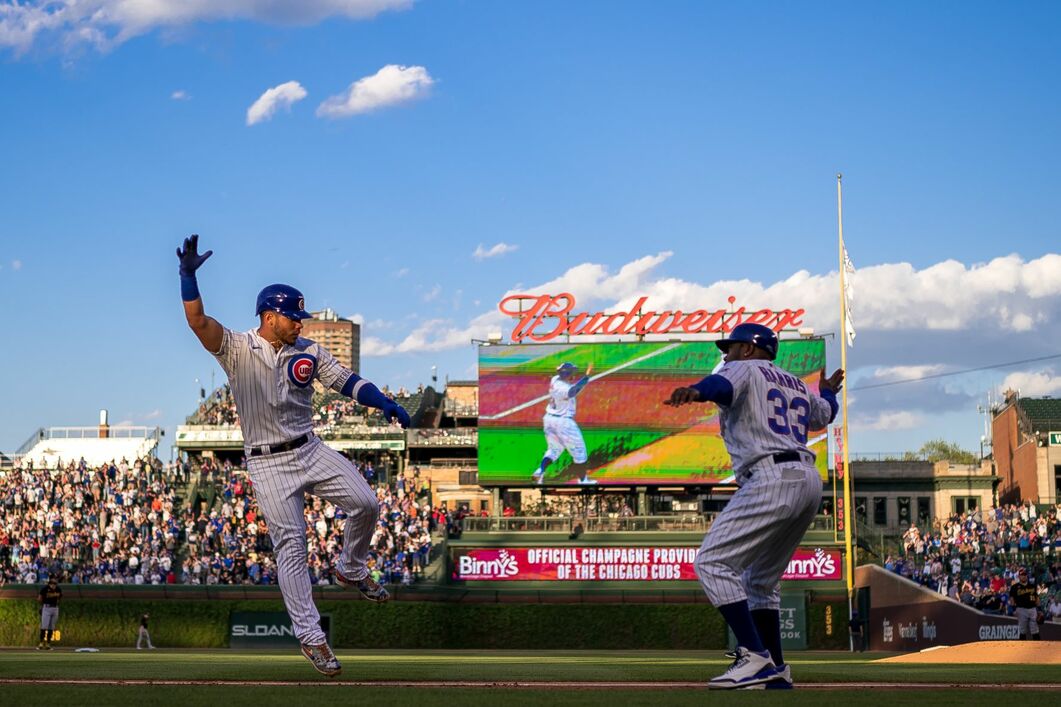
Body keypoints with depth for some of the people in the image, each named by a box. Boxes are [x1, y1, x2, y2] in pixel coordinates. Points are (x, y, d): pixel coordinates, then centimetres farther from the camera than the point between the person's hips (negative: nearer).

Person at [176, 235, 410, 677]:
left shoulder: (309, 352, 5)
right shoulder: (236, 349, -8)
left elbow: (345, 380, 2)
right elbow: (197, 321, -21)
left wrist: (385, 404, -15)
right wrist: (188, 274, -37)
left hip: (311, 452, 4)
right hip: (268, 464, -4)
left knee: (365, 504, -7)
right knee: (290, 545, -5)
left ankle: (351, 570, 22)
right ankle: (310, 636, -1)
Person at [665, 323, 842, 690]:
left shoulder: (744, 369, 6)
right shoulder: (796, 385, 28)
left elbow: (723, 385, -20)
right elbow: (823, 415, 48)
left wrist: (696, 392, -42)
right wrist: (828, 392, 71)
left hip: (771, 479, -9)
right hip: (809, 482, 9)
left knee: (712, 562, -12)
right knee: (761, 578, 19)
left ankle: (755, 656, -23)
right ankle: (776, 671, 16)